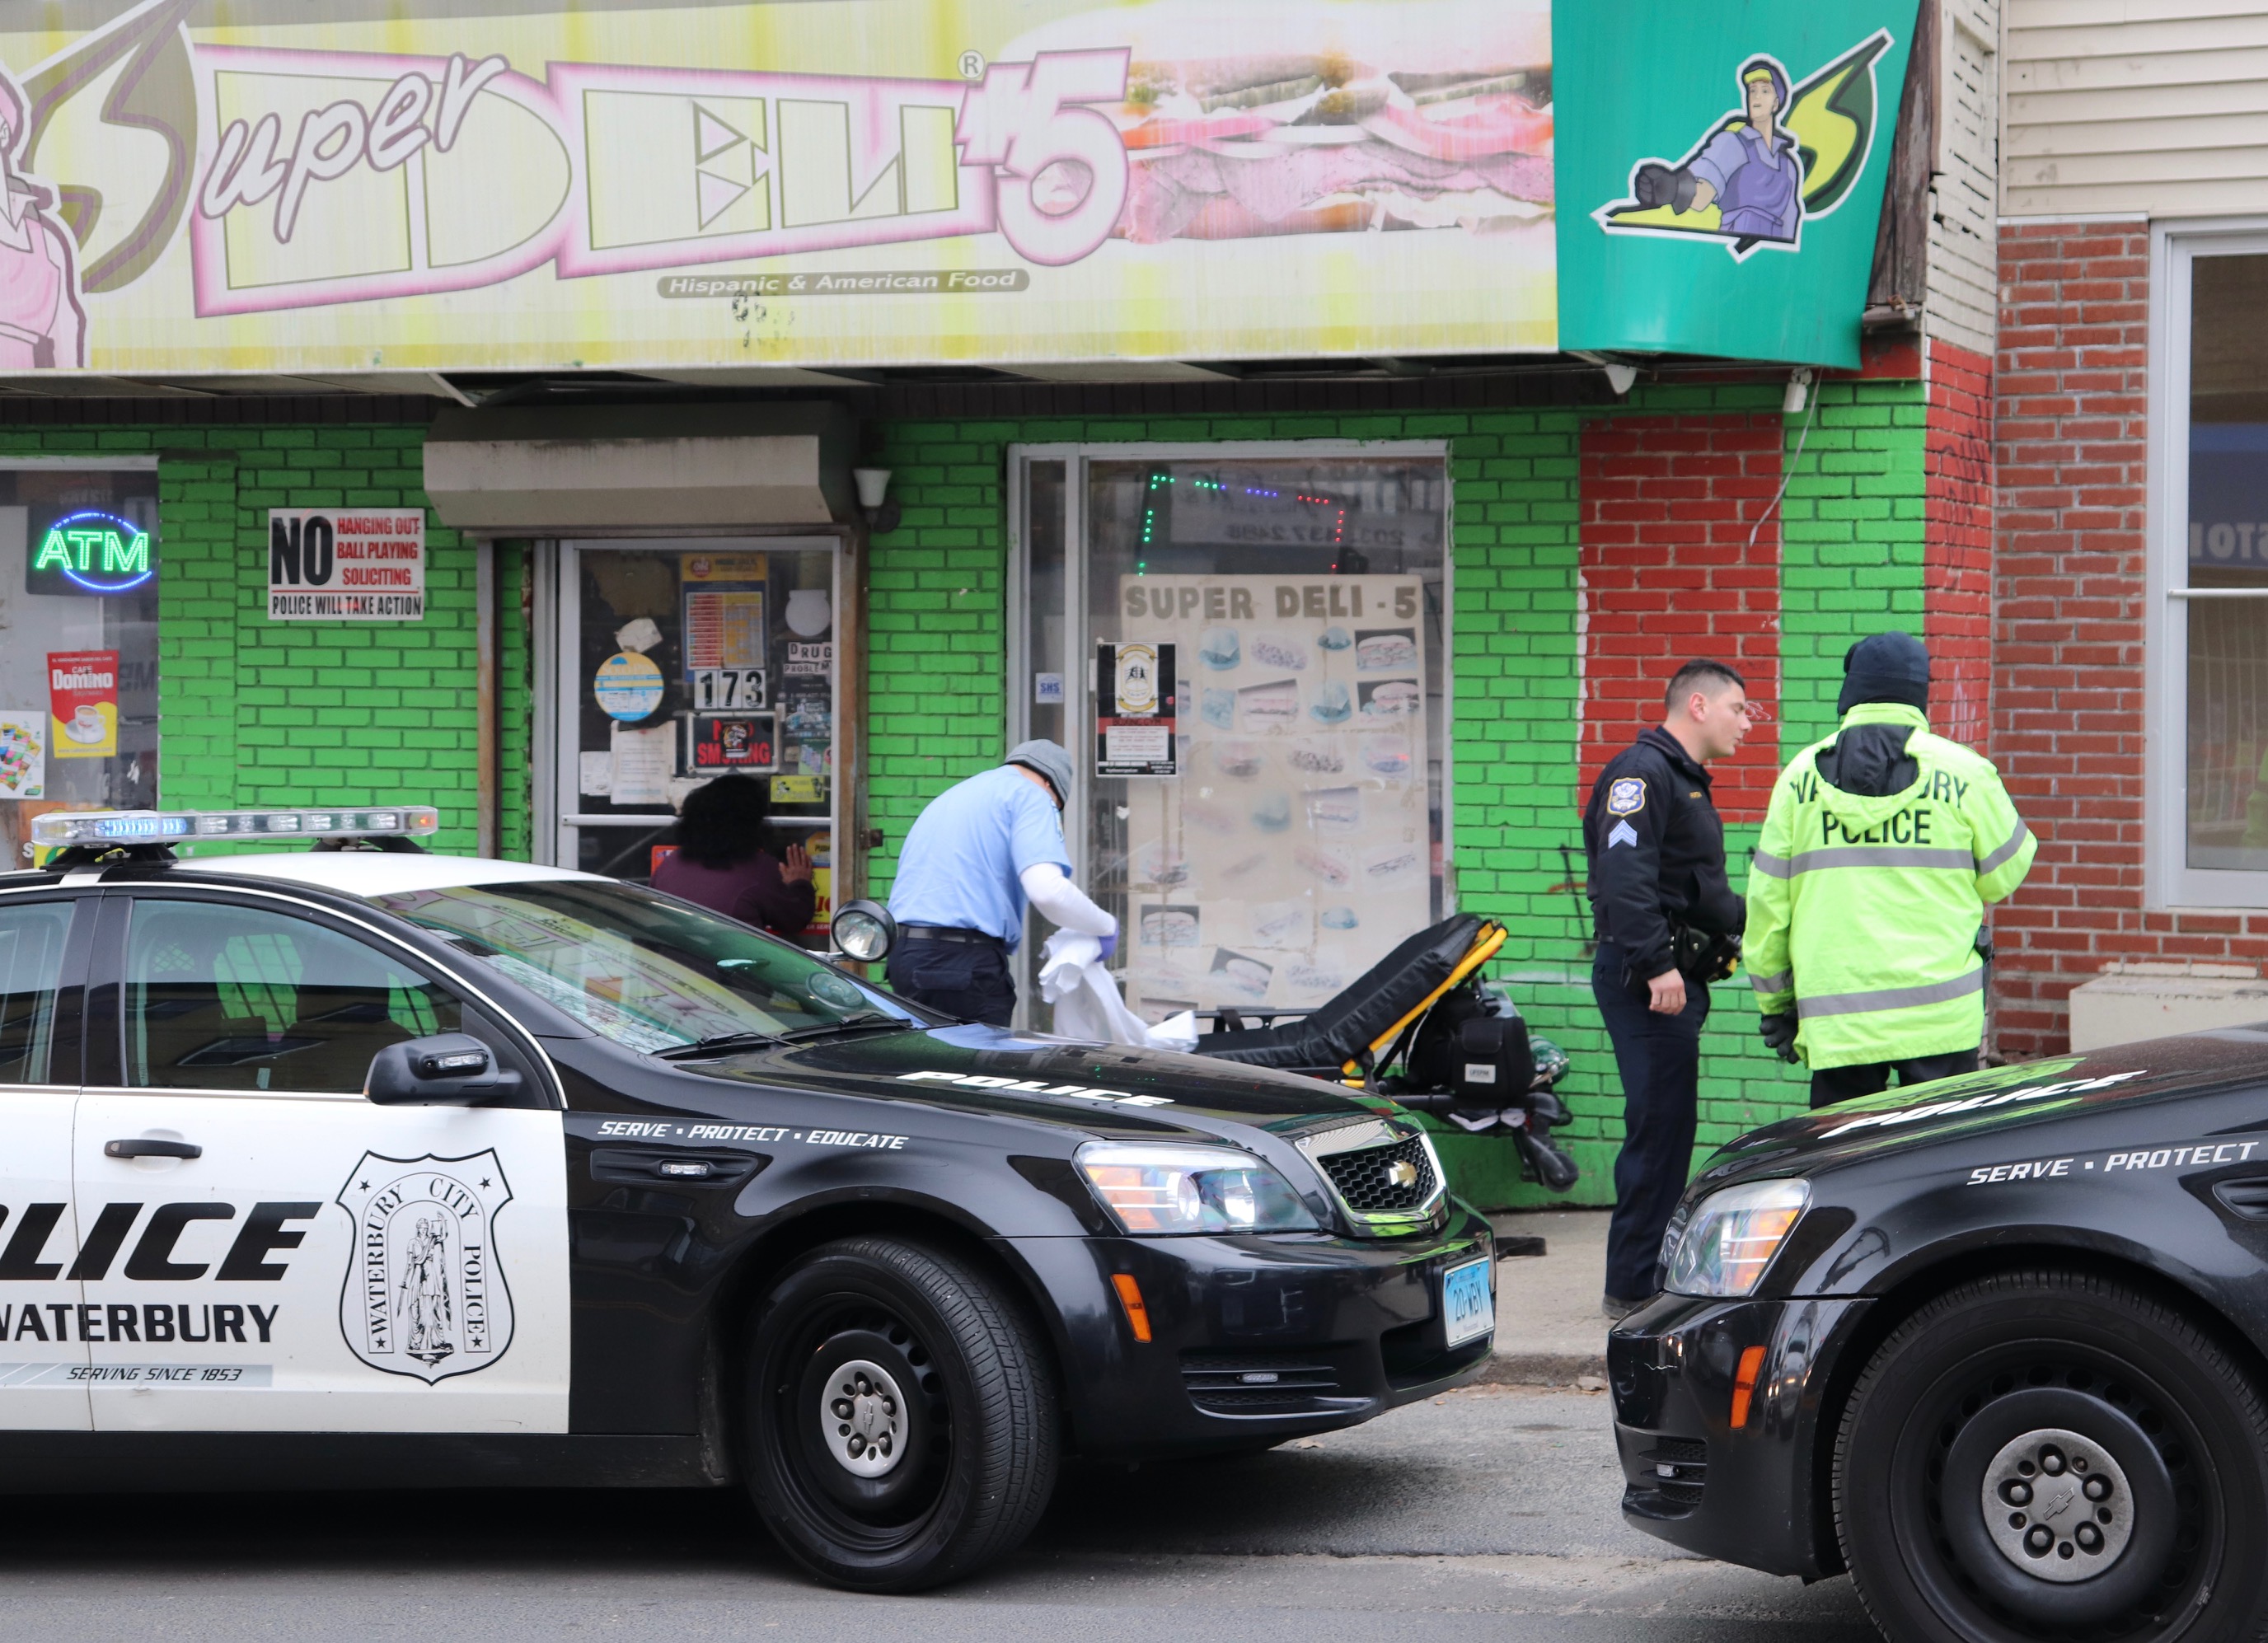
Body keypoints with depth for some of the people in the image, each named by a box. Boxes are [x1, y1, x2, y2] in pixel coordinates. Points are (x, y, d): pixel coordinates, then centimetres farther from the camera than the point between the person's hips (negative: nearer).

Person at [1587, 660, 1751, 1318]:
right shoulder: (1642, 772, -11)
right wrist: (1656, 964, -27)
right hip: (1645, 981, -11)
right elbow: (1624, 875, -22)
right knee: (1659, 1125, -11)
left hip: (1677, 978, 11)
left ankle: (1645, 1276, 19)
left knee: (1668, 1129, 13)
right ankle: (1633, 1288, -8)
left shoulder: (1687, 782, 23)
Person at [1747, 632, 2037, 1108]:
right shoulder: (1962, 771, -1)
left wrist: (1774, 1002, 16)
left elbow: (1767, 902, 7)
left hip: (1836, 1022, 1)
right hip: (1940, 1015, -1)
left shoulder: (1801, 775, 4)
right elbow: (2003, 875, 7)